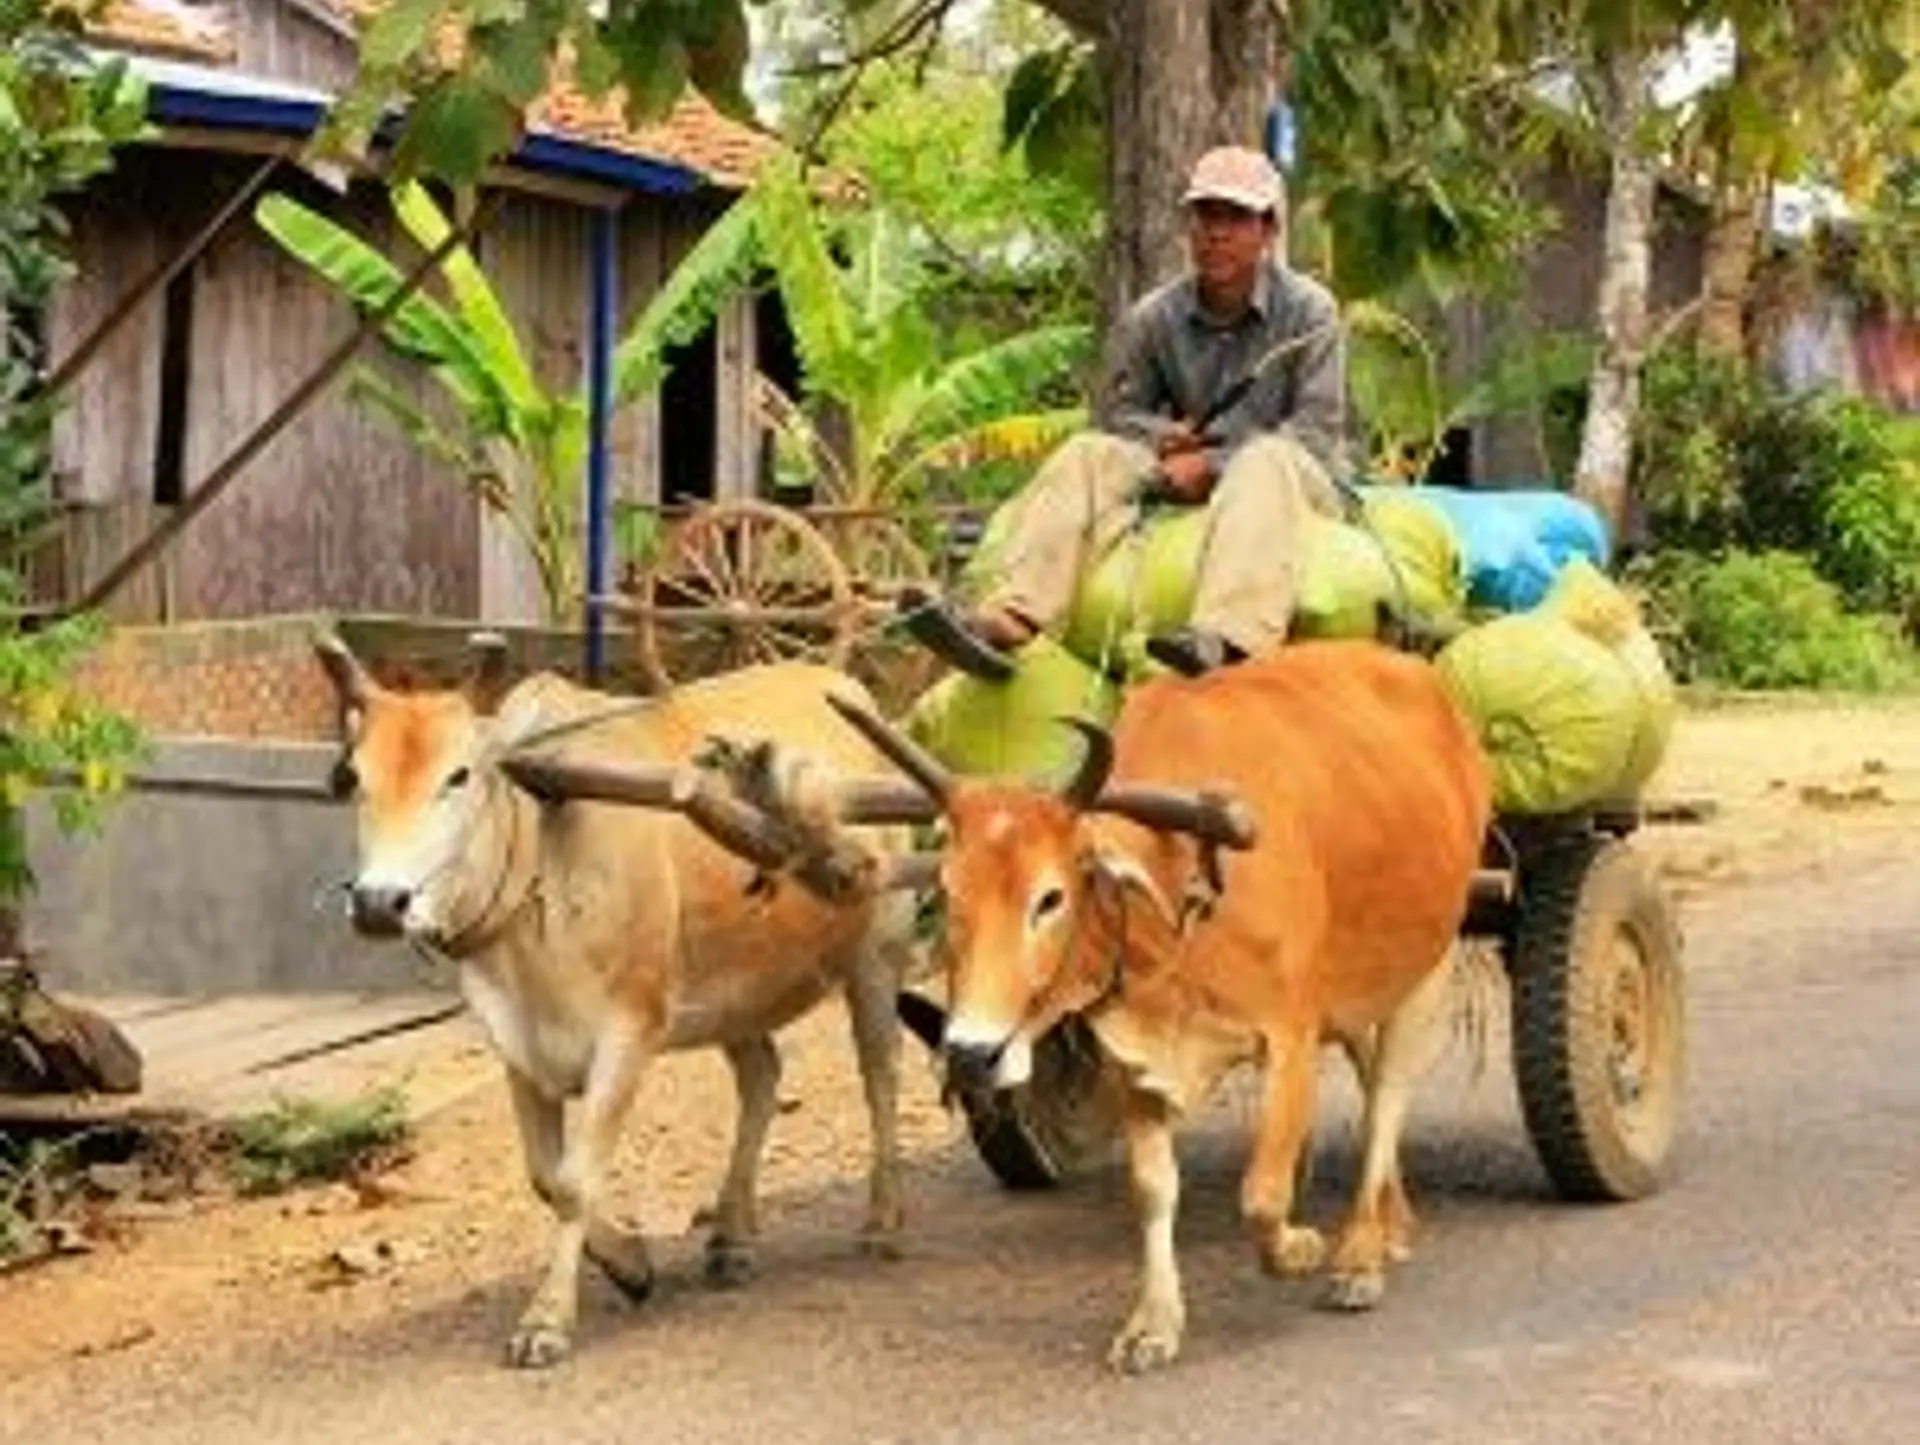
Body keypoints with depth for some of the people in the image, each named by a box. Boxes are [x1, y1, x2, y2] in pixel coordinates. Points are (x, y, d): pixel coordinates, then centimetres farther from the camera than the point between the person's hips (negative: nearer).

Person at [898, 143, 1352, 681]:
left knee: (1265, 461, -38)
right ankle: (1004, 619, -40)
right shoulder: (1153, 318, 6)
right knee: (1088, 453, -17)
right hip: (1190, 483, 4)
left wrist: (1214, 463, -22)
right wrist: (1161, 436, -13)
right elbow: (1116, 412, 11)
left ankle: (1227, 638, -63)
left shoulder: (1308, 311, -4)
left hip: (1302, 481, -4)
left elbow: (1317, 432, -12)